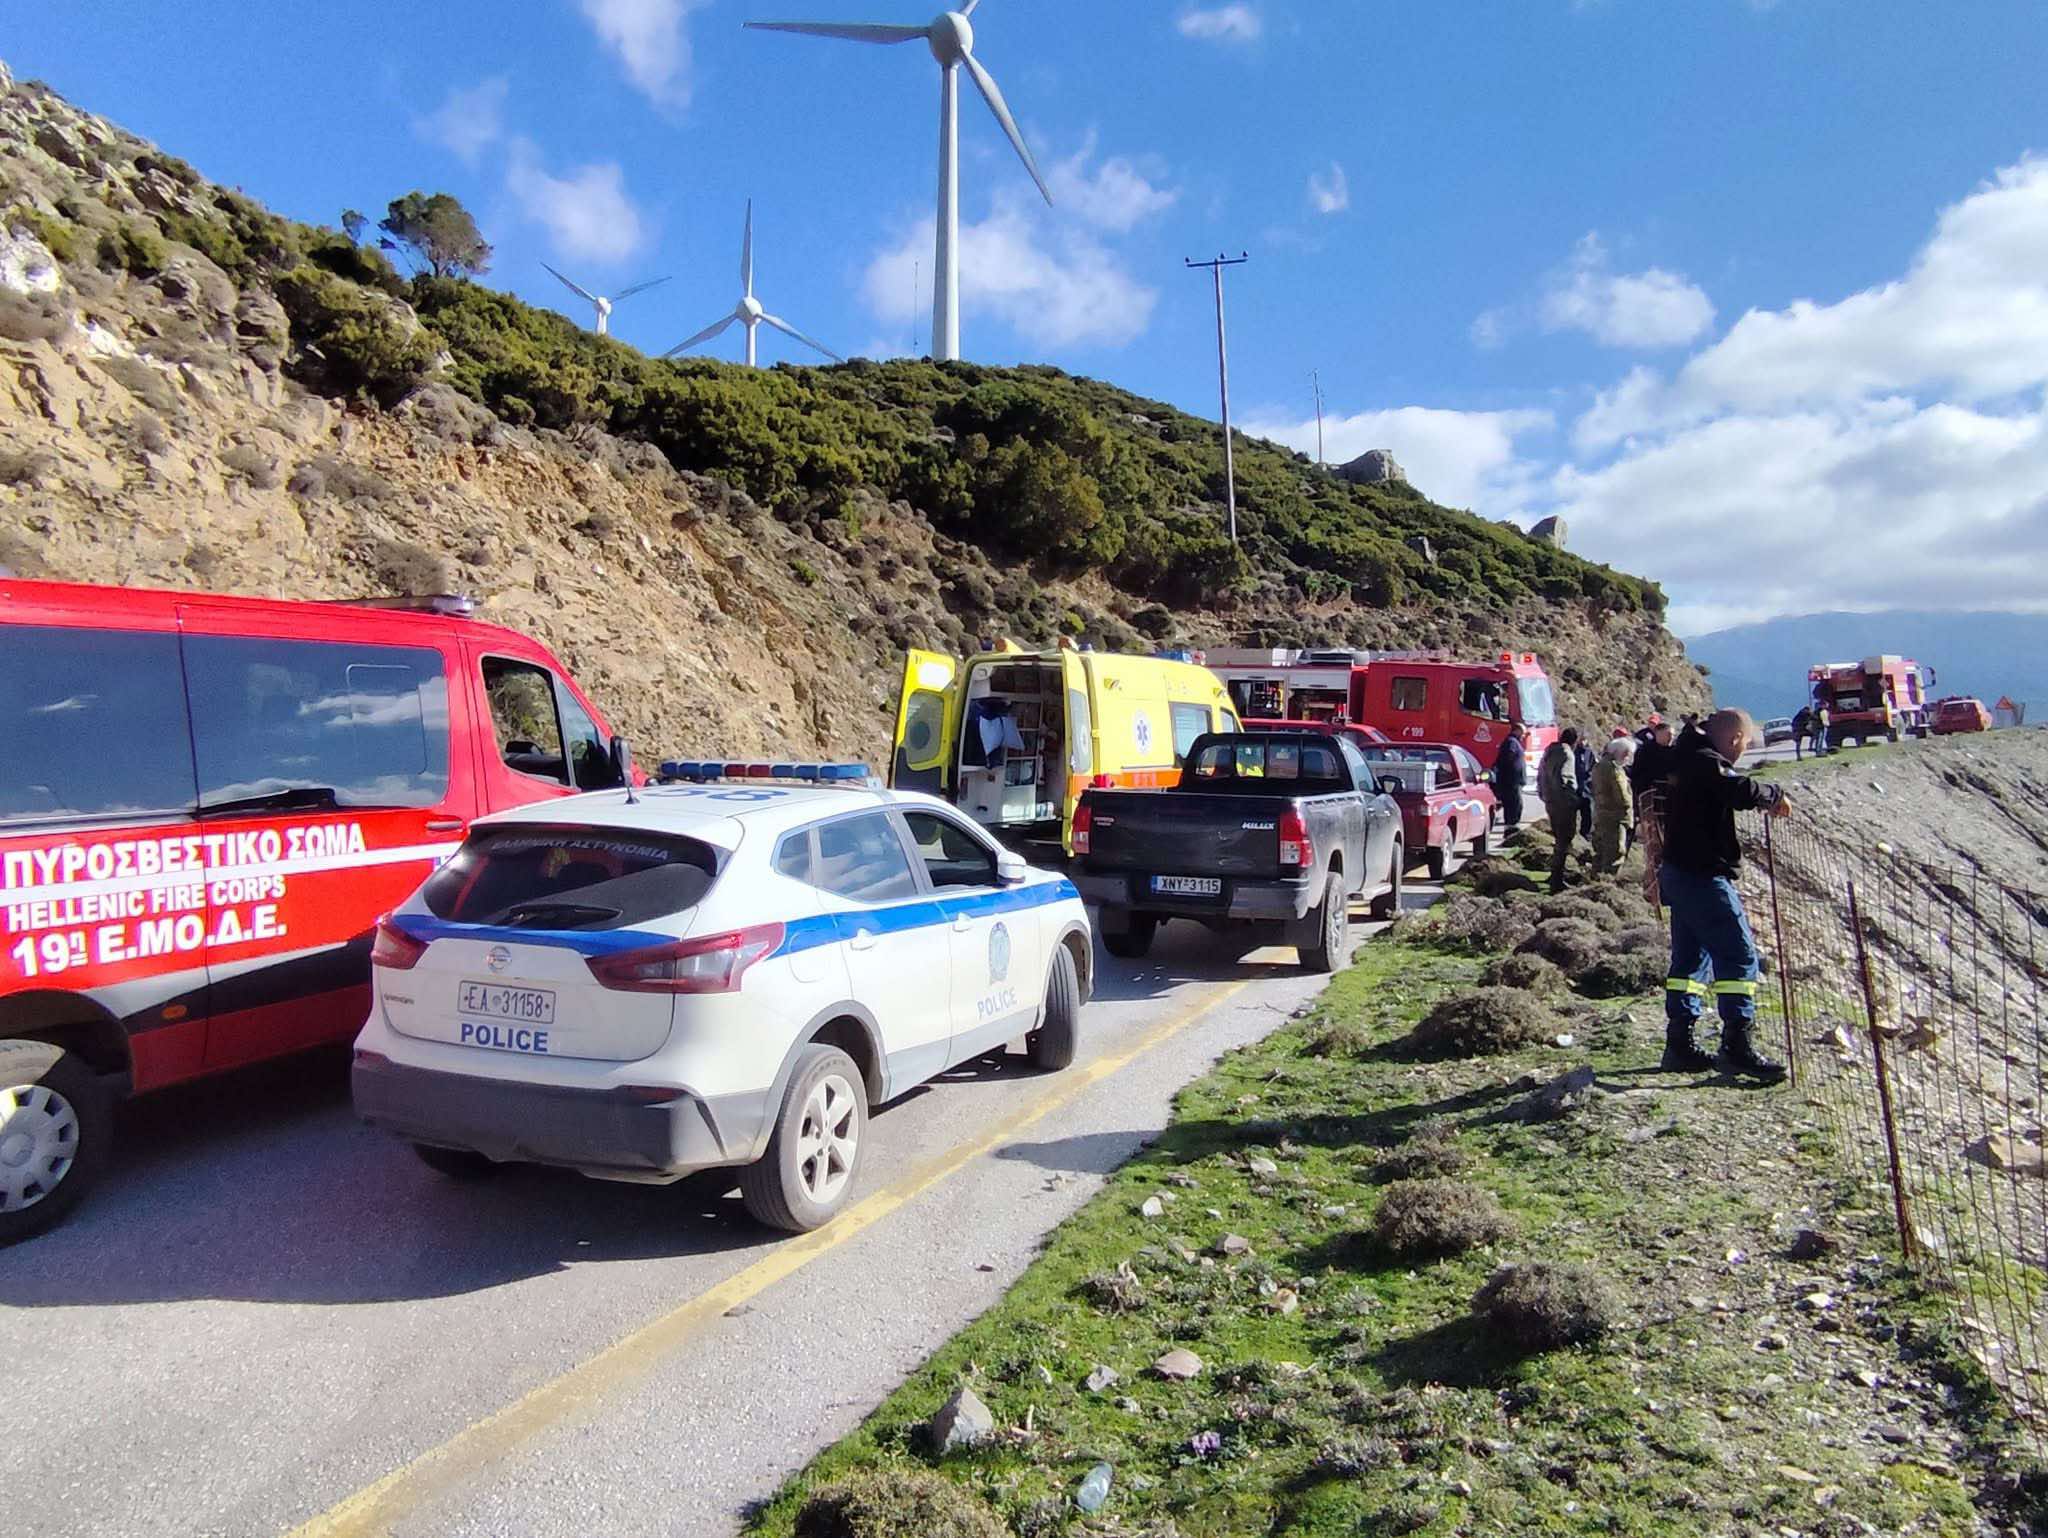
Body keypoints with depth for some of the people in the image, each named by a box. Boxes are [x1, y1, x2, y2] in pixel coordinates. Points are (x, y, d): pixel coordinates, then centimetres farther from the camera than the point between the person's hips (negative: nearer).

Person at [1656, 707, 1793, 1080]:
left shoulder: (1687, 759, 15)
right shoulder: (1706, 762, -16)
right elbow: (1741, 791, -31)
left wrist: (1763, 802, 15)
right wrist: (1775, 796, -12)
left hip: (1680, 872, 11)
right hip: (1703, 875, -11)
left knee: (1689, 957, 13)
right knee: (1738, 955, -8)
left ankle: (1680, 1044, 17)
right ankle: (1737, 1045, -8)